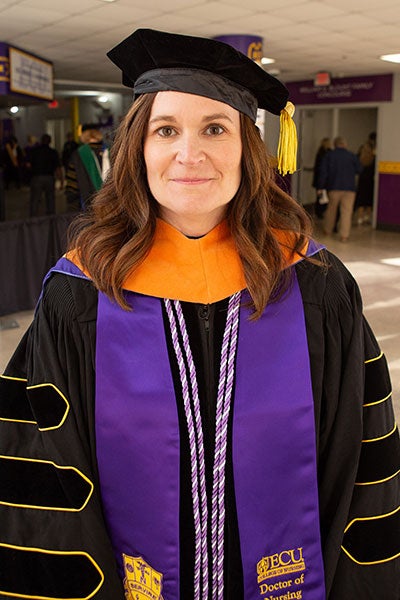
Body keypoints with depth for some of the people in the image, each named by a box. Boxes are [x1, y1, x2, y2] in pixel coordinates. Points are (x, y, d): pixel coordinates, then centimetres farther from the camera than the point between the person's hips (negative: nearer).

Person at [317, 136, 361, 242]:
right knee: (346, 211, -2)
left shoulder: (328, 156, 1)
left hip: (333, 187, 2)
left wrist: (321, 187, 1)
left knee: (331, 209, 18)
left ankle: (328, 230, 28)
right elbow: (358, 170, 3)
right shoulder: (352, 156, -1)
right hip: (349, 188, -2)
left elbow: (323, 173, -2)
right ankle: (344, 235, -7)